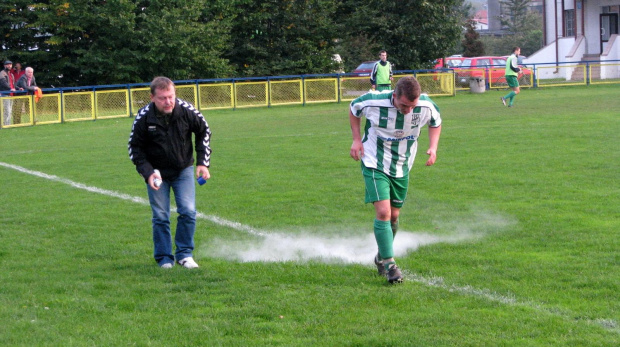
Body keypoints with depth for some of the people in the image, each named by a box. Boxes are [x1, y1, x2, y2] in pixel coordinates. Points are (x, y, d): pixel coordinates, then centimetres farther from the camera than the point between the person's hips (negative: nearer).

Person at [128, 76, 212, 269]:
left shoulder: (187, 111, -17)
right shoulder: (144, 117, -20)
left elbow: (204, 132, 2)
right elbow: (135, 148, -7)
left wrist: (203, 162, -3)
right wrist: (148, 173, -19)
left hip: (183, 170, 1)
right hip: (157, 172, -1)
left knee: (188, 212, -8)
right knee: (160, 217, -2)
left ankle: (184, 254, 6)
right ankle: (164, 258, 10)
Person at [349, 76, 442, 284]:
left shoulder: (426, 106, -19)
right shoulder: (374, 102, -26)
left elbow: (436, 122, 5)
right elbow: (353, 109, -2)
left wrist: (433, 147, -9)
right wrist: (357, 139, -9)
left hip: (402, 168, 4)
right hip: (375, 164, -4)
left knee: (394, 215, 12)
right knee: (383, 212, -18)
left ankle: (381, 257, 34)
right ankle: (389, 263, -12)